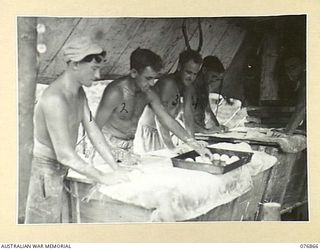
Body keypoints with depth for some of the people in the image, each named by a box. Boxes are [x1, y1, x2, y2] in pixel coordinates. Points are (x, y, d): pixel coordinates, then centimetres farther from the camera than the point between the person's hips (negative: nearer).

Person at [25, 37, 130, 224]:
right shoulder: (55, 99, -26)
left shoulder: (79, 93, 5)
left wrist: (117, 168, 0)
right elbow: (65, 155, -27)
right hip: (45, 171, -9)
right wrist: (103, 178, -20)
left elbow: (93, 131, 6)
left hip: (62, 170, 9)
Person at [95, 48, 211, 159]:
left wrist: (194, 144, -1)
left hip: (130, 145, 7)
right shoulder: (115, 92, -20)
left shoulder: (148, 93, 1)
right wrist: (116, 154, -28)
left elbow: (167, 119, 5)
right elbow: (96, 129, -20)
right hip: (109, 145, -6)